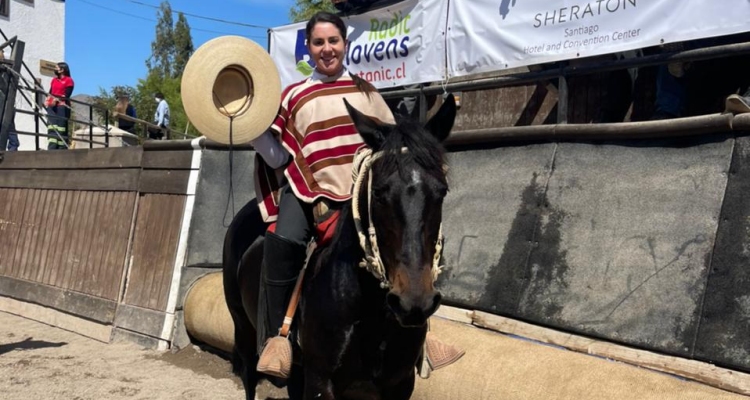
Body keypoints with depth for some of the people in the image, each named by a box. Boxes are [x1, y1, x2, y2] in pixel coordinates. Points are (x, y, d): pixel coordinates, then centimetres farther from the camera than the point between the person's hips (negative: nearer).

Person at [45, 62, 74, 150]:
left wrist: (57, 99, -20)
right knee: (52, 126, -3)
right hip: (51, 106, 6)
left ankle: (62, 148, -11)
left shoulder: (69, 80, 2)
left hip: (62, 106, -6)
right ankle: (52, 148, -6)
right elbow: (50, 92, 19)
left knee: (61, 127, -9)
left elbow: (67, 95, -7)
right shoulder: (54, 80, 22)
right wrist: (47, 99, -1)